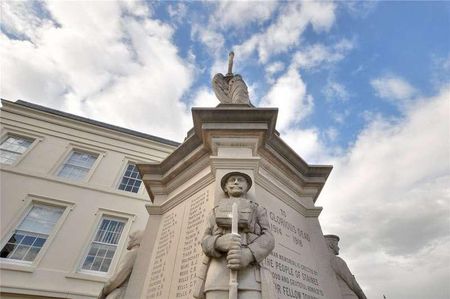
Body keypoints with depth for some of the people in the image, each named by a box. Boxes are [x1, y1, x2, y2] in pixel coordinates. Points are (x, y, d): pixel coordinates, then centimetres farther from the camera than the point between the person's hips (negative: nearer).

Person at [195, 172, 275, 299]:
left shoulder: (258, 210, 24)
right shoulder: (216, 212, 27)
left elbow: (267, 240, 7)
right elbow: (206, 243, 12)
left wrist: (247, 255, -18)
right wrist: (220, 242, -15)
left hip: (249, 271, -1)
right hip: (219, 272, 1)